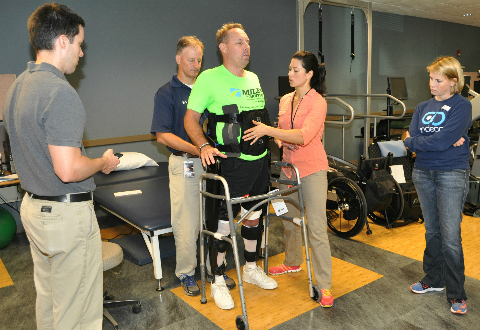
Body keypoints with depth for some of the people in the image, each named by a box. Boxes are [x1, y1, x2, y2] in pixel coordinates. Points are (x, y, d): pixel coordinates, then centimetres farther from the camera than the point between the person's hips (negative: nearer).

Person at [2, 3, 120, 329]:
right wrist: (103, 163, -9)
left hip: (32, 206, 10)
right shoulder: (60, 92, -23)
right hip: (67, 215, -10)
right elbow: (67, 170, -28)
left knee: (47, 298, 24)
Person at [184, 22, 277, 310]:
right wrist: (204, 146, -24)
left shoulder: (254, 78, 14)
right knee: (223, 221, -1)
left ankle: (251, 268, 36)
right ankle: (218, 281, 16)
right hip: (232, 162, -7)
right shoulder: (209, 78, -8)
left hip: (260, 159, 7)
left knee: (254, 215, 18)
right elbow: (191, 117, -10)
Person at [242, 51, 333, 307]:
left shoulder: (318, 103, -13)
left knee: (317, 229, -6)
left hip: (312, 170, -7)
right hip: (289, 166, 7)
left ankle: (325, 285, 6)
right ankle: (292, 262, 42)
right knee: (289, 219, 19)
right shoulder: (285, 100, 9)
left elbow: (304, 136, -27)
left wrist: (269, 130, -32)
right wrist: (279, 141, -2)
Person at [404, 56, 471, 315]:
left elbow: (442, 141, -20)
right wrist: (446, 142, -16)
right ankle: (434, 280, 29)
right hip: (423, 173, 6)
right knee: (432, 231, 15)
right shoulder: (423, 107, 11)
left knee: (450, 237, -4)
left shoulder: (462, 106, -7)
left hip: (452, 174, -5)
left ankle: (456, 294, 10)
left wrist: (413, 141, -7)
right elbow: (411, 138, -4)